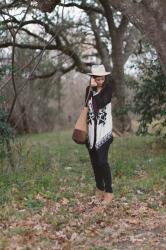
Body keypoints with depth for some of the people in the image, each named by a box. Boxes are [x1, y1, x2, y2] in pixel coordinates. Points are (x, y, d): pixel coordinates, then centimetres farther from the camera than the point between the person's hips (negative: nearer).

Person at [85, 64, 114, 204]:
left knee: (102, 161, -14)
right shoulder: (89, 90, 7)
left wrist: (94, 88, -14)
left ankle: (109, 192, -5)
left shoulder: (108, 88, -5)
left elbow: (101, 103, -21)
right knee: (94, 162, 9)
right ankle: (99, 189, 23)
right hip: (91, 131, 4)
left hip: (104, 130, -4)